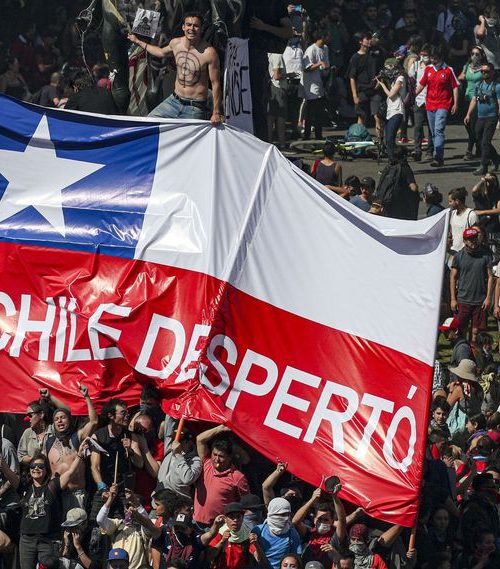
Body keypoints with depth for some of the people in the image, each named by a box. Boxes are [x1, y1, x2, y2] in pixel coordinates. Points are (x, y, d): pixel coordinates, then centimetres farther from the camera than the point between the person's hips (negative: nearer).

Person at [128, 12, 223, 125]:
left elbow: (215, 84, -12)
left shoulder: (209, 53, -17)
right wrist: (138, 42, 35)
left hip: (195, 108, -5)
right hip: (173, 101, 5)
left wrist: (216, 113, -13)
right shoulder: (175, 43, 1)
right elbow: (162, 52, 26)